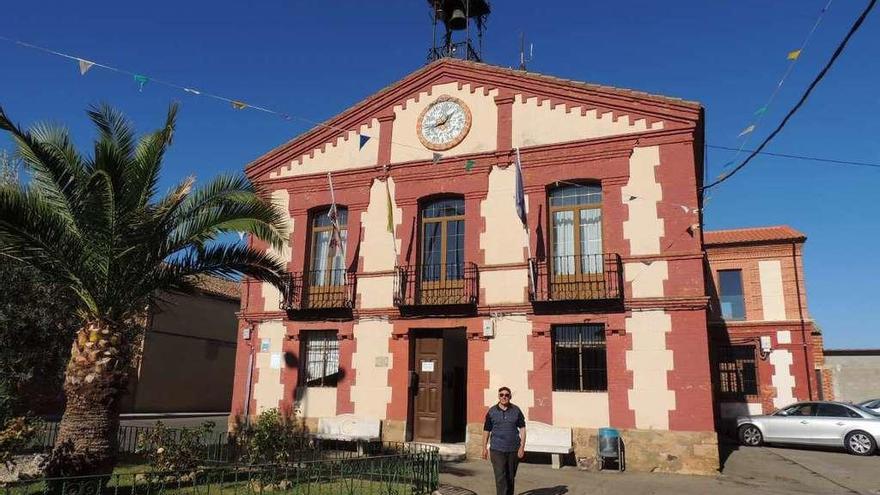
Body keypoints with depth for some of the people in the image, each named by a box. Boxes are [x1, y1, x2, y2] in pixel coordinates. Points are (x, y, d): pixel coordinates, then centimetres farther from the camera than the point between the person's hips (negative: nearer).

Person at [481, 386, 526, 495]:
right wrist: (484, 448, 6)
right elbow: (486, 430, 7)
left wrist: (522, 447, -6)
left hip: (513, 449, 2)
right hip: (497, 449, -1)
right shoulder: (492, 411, 1)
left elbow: (522, 429, 2)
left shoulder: (516, 410, 2)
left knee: (511, 477, 12)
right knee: (500, 477, -10)